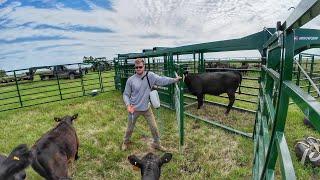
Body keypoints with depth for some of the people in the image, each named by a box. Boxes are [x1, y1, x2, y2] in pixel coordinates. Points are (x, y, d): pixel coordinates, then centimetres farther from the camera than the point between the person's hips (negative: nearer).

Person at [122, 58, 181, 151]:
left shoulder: (150, 75, -9)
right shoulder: (130, 80, -11)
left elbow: (161, 80, -19)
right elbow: (126, 94, -3)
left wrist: (174, 79, -30)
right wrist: (128, 105, -17)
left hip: (147, 108, 1)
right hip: (134, 109, 0)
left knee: (154, 127, 10)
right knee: (130, 128, 19)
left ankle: (156, 144, 35)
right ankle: (126, 142, 48)